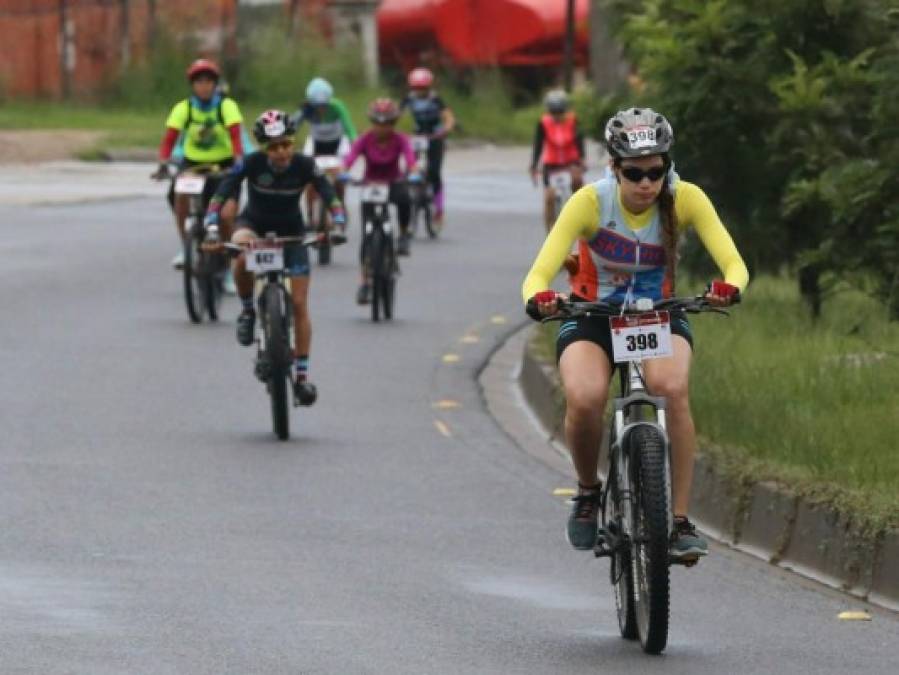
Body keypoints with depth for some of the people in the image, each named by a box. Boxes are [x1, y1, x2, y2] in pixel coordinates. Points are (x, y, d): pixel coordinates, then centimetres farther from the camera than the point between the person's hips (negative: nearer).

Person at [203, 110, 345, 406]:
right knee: (242, 256, -38)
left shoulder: (304, 166, -21)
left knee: (299, 304, -6)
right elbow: (221, 194, -28)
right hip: (254, 224, -1)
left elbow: (329, 195, -26)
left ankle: (302, 375, 3)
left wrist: (337, 224, -44)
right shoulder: (252, 163, -24)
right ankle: (247, 311, -10)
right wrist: (212, 227, -44)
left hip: (291, 231, 1)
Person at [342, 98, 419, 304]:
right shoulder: (365, 140, -14)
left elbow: (410, 157, -31)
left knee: (404, 198, -38)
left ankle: (404, 235, -13)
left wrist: (413, 173, -52)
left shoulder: (400, 140, -13)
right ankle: (364, 282, 0)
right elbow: (350, 157, -30)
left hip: (394, 184, -1)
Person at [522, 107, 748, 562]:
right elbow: (539, 274, -26)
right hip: (591, 318, -1)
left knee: (672, 389, -33)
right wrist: (540, 299, -50)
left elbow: (733, 263, -23)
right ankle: (587, 491, 0)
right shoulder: (590, 202, -21)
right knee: (584, 400, -32)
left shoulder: (685, 199, -17)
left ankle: (681, 522, -24)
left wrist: (729, 287, -47)